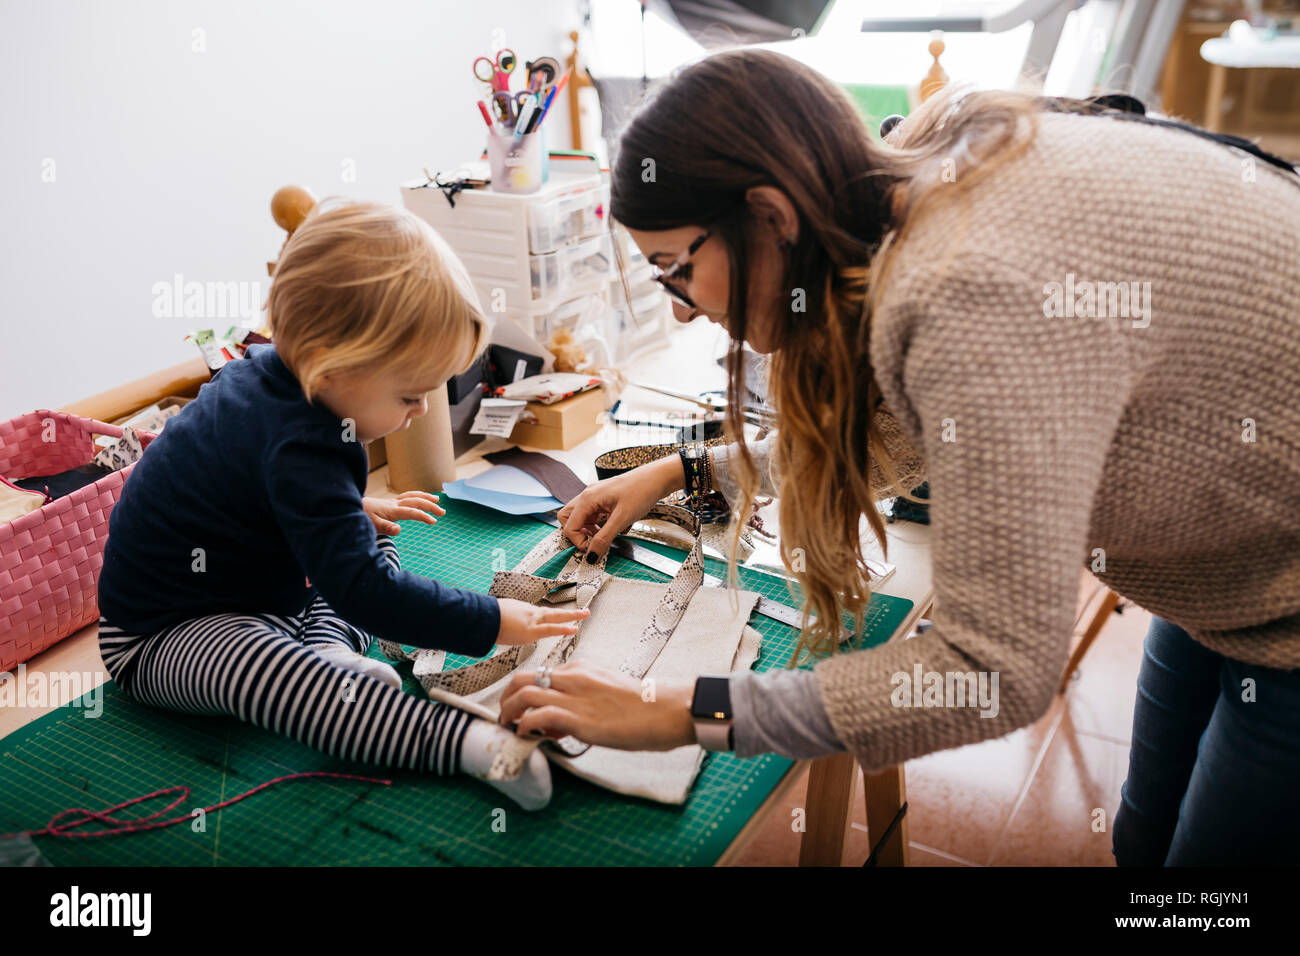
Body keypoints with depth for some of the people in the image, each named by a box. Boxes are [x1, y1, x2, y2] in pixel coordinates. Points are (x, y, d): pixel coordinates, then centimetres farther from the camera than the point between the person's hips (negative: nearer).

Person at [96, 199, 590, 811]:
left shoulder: (266, 371, -5)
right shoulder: (299, 449, -35)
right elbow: (362, 589, -38)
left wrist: (355, 508, 15)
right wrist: (491, 623, -33)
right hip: (159, 638, -10)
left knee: (374, 534, 14)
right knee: (247, 667, -42)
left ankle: (330, 648, -15)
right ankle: (470, 743, -54)